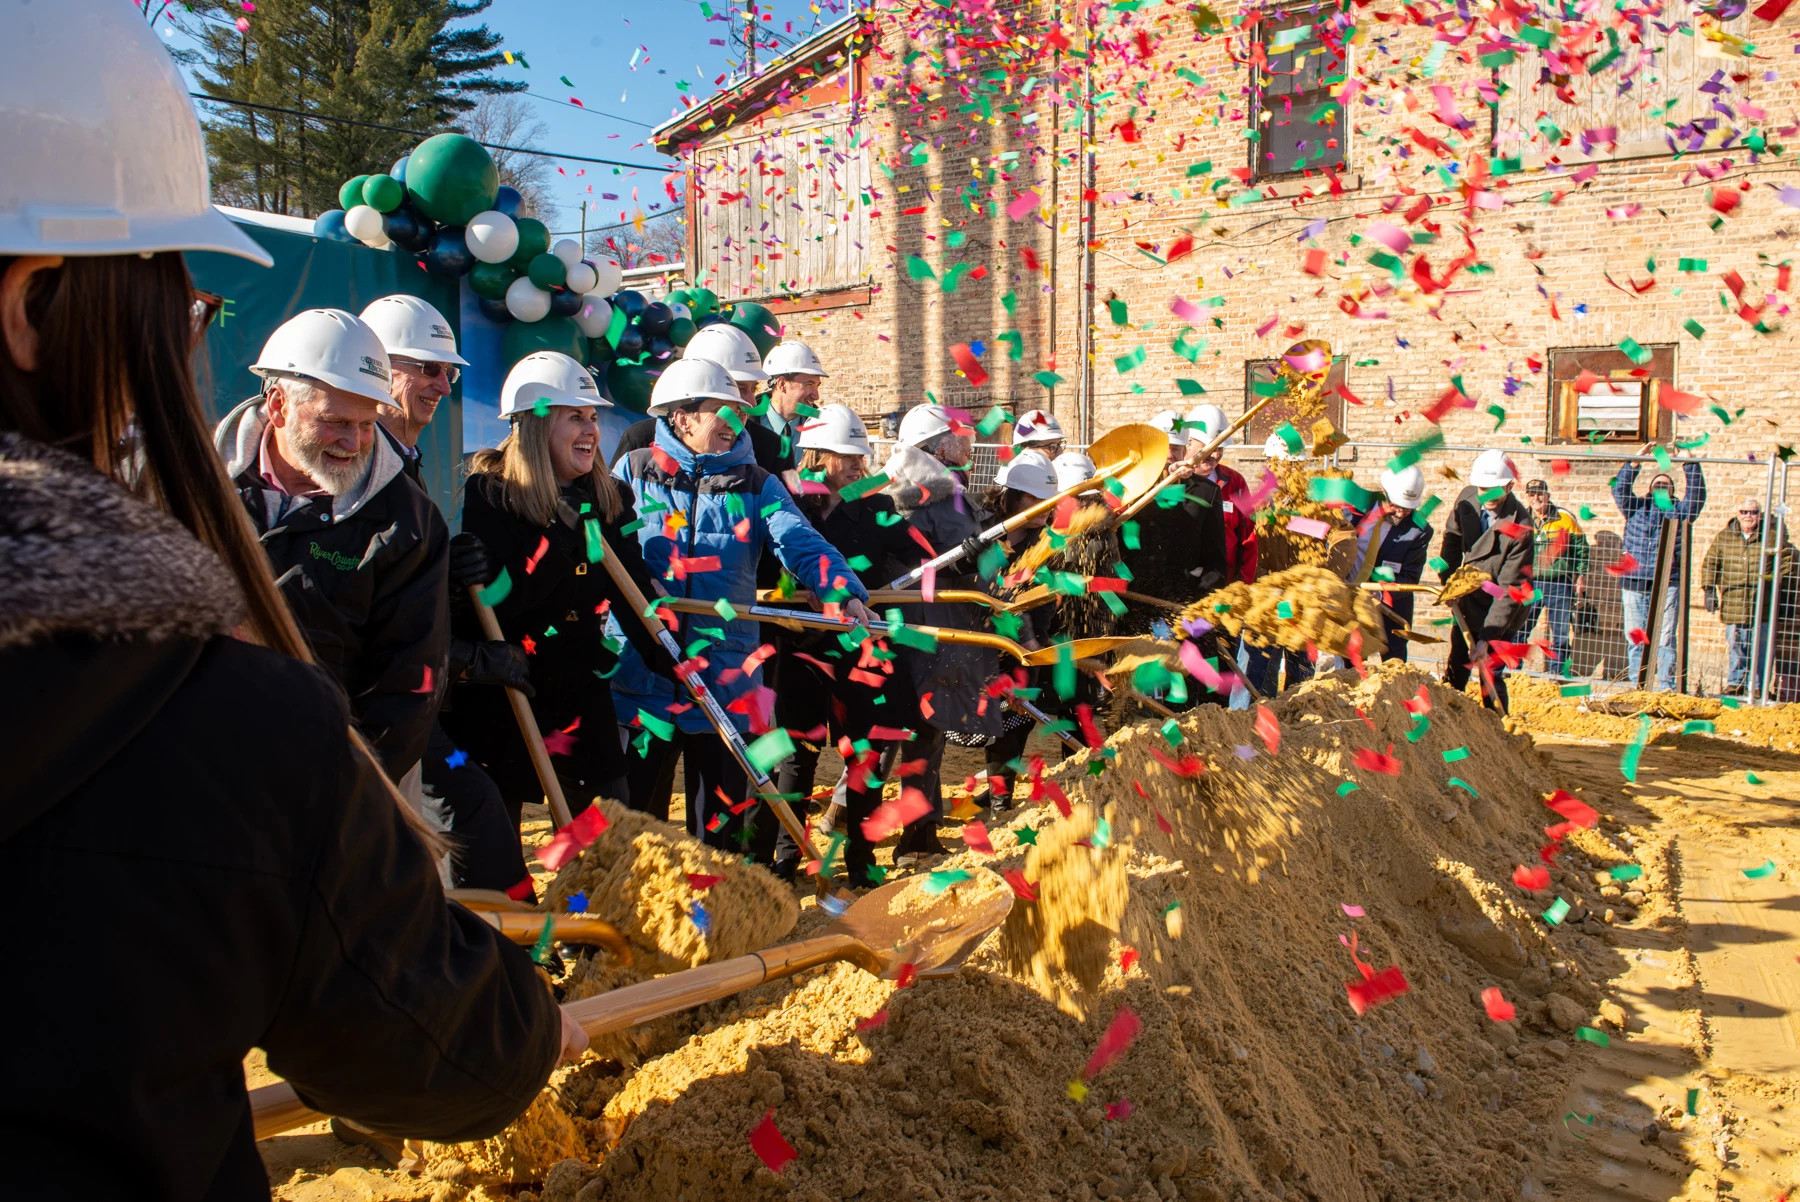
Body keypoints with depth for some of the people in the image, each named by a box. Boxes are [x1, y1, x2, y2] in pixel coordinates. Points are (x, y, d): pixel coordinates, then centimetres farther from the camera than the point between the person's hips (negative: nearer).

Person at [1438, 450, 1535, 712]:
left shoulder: (1519, 525, -27)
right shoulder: (1467, 498, -12)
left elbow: (1510, 589, -27)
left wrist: (1487, 638, -30)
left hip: (1501, 610, -5)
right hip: (1469, 597, 5)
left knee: (1491, 675, -9)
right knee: (1455, 670, 14)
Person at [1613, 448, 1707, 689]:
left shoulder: (1679, 510, 14)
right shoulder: (1636, 507, 14)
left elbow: (1697, 494, 1)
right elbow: (1620, 488, 3)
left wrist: (1690, 463, -4)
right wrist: (1636, 459, -2)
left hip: (1668, 585, -1)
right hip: (1634, 584, 1)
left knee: (1666, 639, -3)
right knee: (1635, 639, 3)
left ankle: (1667, 686, 1)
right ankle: (1636, 685, 8)